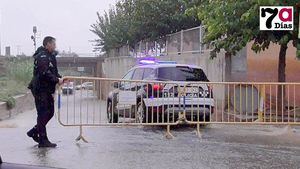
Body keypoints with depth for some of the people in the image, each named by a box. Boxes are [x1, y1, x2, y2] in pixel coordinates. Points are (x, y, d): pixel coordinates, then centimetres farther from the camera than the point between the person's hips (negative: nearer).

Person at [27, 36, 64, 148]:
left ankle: (34, 132, 26)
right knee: (43, 114, -6)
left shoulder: (50, 56, 18)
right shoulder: (42, 56, -15)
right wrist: (57, 80, -21)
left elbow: (53, 72, 19)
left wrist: (60, 78, 2)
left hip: (47, 89, 10)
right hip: (40, 89, -10)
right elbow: (45, 73, -26)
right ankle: (43, 141, -1)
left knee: (50, 112, 15)